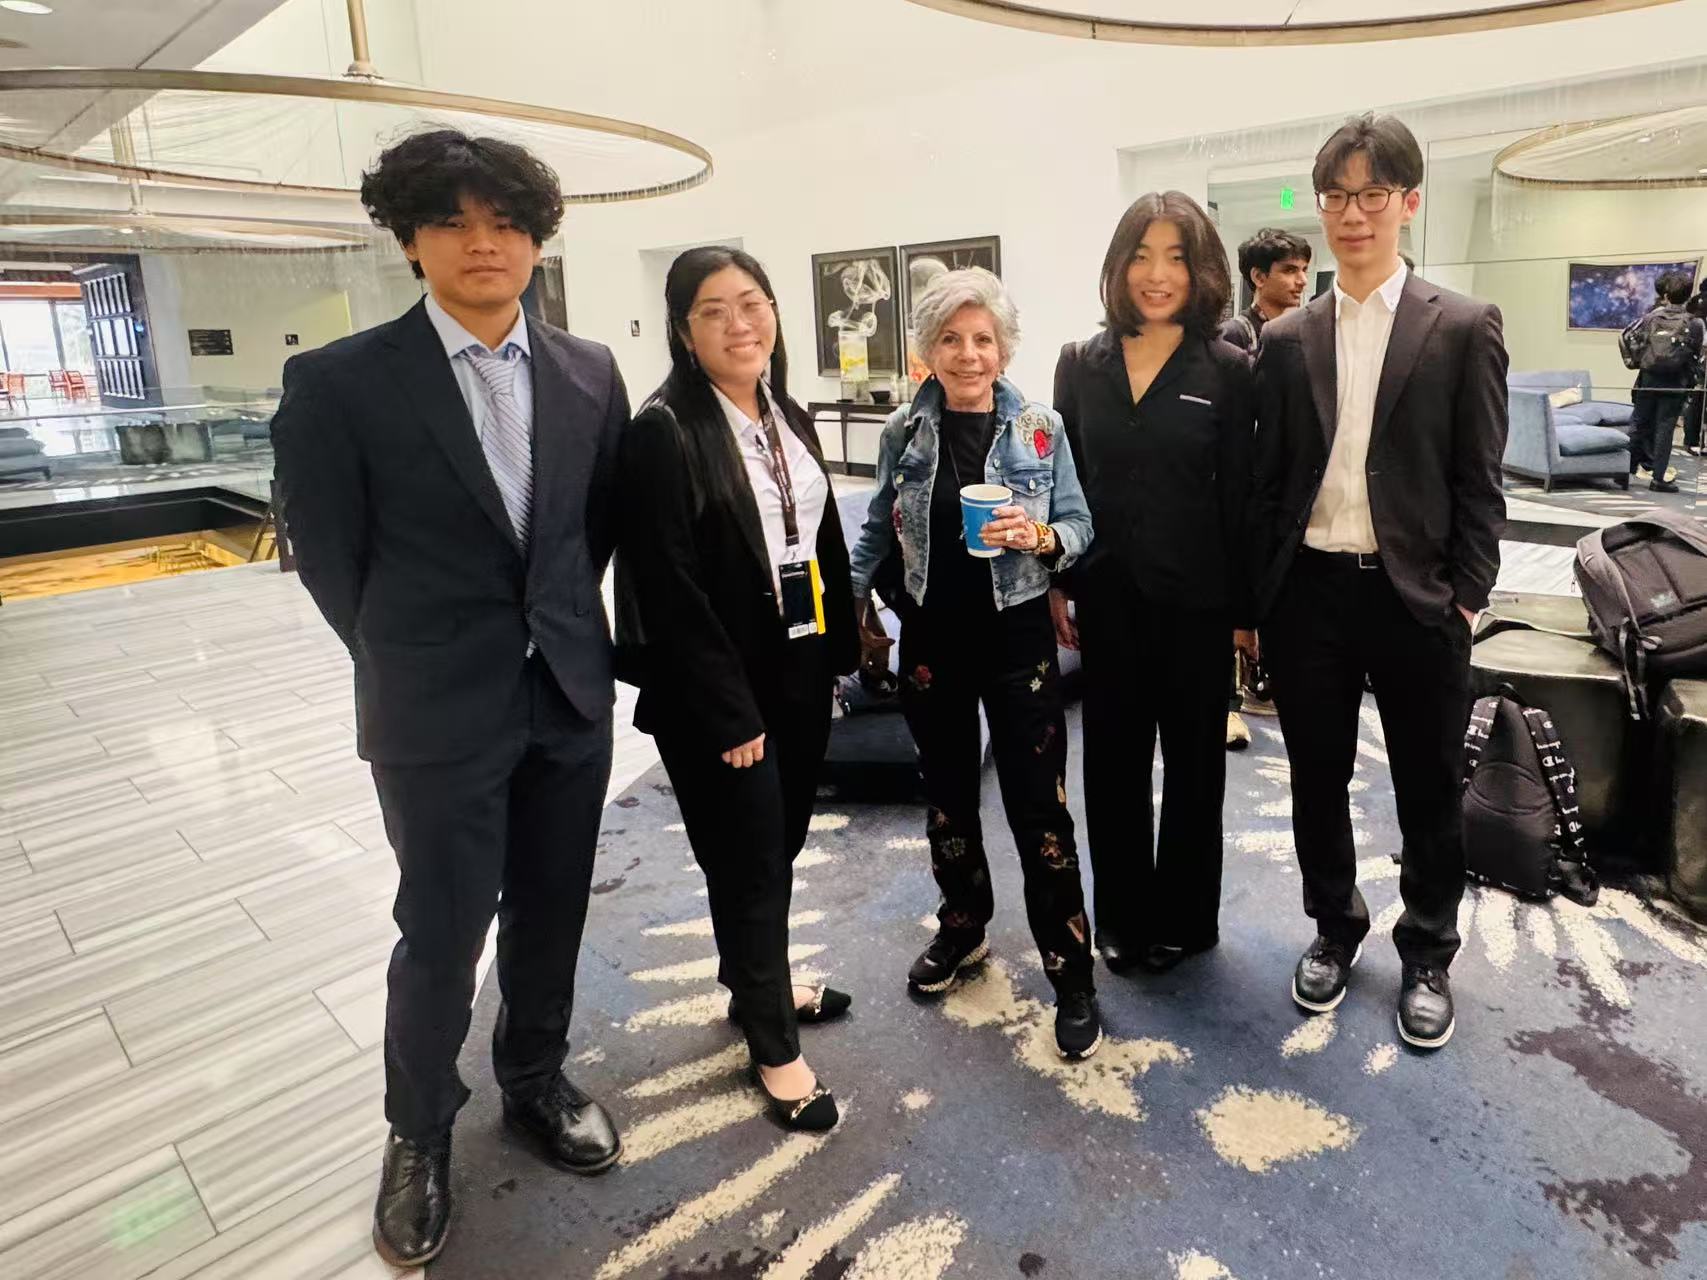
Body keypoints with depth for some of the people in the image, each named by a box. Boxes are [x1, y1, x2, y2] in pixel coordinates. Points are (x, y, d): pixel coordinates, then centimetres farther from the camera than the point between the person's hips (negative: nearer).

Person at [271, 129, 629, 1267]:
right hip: (440, 712, -3)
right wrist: (417, 666, 4)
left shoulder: (590, 374, 1)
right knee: (442, 937, 10)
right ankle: (420, 1133, 36)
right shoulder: (341, 382, -11)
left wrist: (566, 624, 9)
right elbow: (329, 554, -3)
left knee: (551, 919, 17)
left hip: (573, 694, 4)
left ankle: (536, 1083, 43)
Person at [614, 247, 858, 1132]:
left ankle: (758, 986, 43)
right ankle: (773, 1045, 25)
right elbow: (669, 590, -19)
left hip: (799, 674, 7)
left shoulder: (787, 418, 8)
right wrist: (729, 713, -17)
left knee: (780, 847, 19)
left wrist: (837, 652, 9)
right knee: (748, 862, 6)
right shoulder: (664, 432, -15)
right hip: (718, 694, -7)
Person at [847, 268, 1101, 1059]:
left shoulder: (1040, 429, -4)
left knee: (1039, 807, 0)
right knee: (946, 793, 16)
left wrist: (1041, 537, -21)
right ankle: (962, 926, 39)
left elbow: (1081, 528, -1)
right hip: (931, 639, 3)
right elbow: (878, 530, 9)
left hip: (1016, 638, -2)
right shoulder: (903, 431, 0)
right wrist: (845, 601, 4)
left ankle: (1071, 975, 15)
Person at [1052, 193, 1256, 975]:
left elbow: (1239, 496, -3)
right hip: (1107, 594, 2)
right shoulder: (1080, 363, 3)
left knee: (1193, 760, 12)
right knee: (1113, 757, 11)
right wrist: (1054, 585, 1)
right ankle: (1121, 913, 29)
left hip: (1195, 596, -2)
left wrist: (1245, 609, -4)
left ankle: (1183, 918, 29)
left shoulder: (1227, 370, -4)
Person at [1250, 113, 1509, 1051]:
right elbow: (1267, 479, 5)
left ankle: (1426, 957, 32)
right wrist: (1253, 603, 3)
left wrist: (1465, 602, -8)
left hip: (1415, 597, -2)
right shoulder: (1286, 340, 6)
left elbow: (1479, 482, -2)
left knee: (1428, 790, 11)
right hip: (1308, 594, 2)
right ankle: (1335, 930, 35)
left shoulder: (1463, 328, 0)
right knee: (1317, 780, 14)